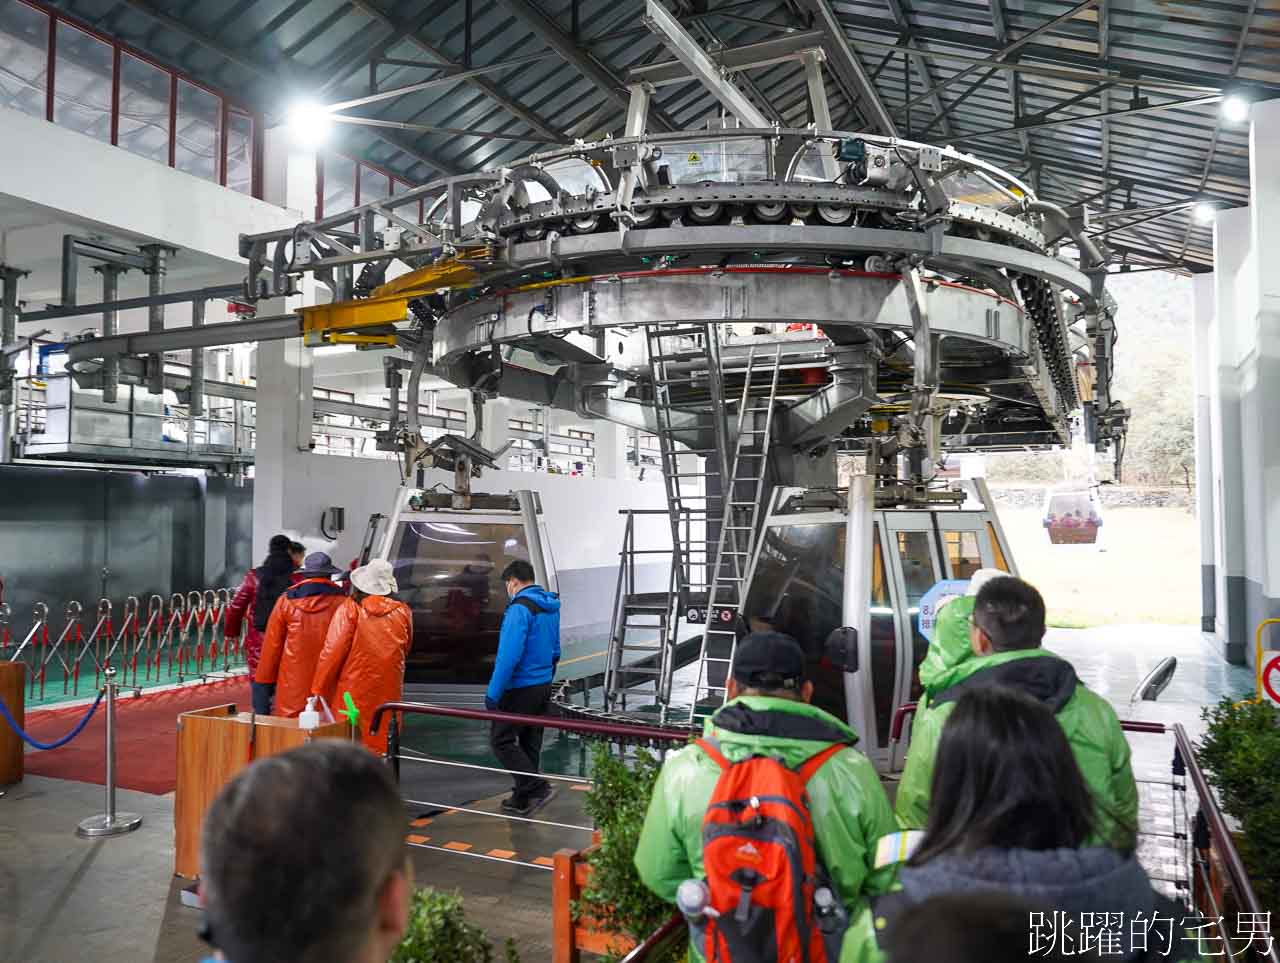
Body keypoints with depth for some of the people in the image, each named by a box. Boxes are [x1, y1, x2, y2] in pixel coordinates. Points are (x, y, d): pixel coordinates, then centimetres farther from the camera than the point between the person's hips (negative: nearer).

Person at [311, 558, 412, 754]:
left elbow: (332, 652, -9)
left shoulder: (350, 609, -9)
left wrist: (318, 690, -1)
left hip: (353, 694, -3)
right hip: (388, 694, 3)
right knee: (382, 742, 10)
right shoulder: (402, 612, 1)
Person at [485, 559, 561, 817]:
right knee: (530, 742, 14)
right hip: (544, 686, 9)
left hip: (520, 688, -9)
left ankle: (537, 788, -8)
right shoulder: (551, 607, 10)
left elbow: (509, 655, -24)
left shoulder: (520, 608, -18)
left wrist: (493, 693, -19)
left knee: (502, 740, 0)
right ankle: (523, 799, 21)